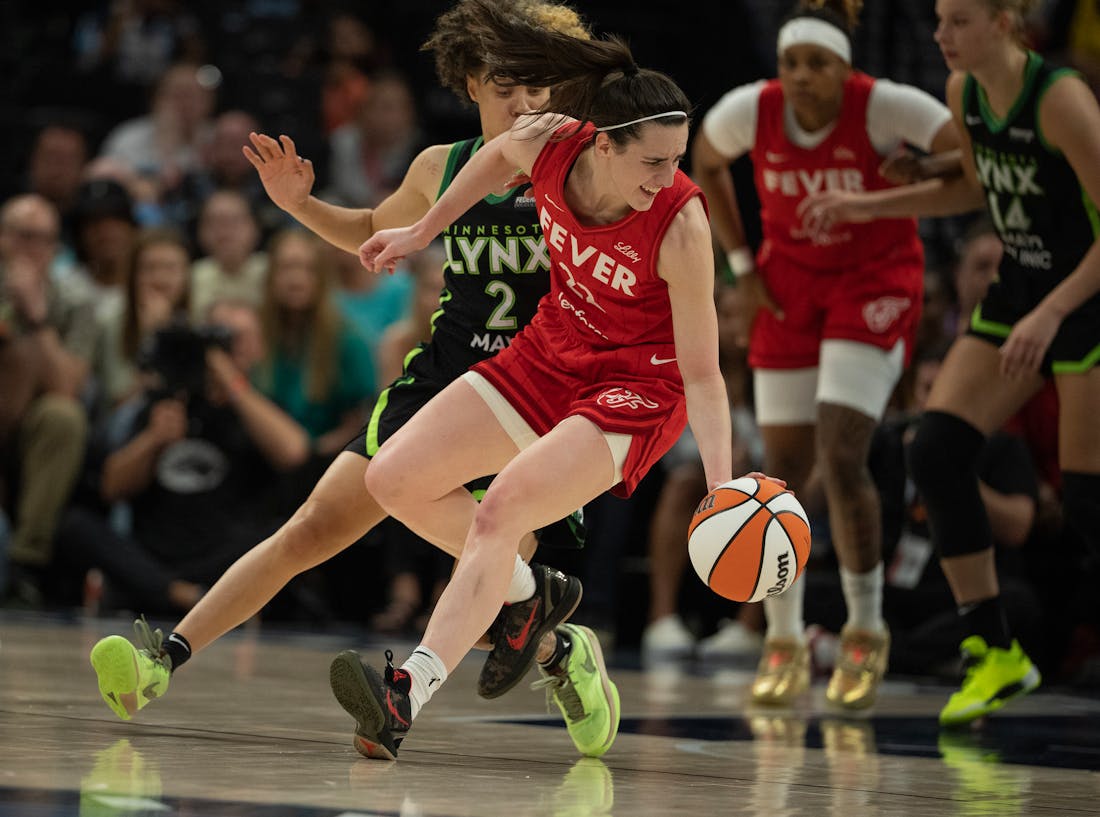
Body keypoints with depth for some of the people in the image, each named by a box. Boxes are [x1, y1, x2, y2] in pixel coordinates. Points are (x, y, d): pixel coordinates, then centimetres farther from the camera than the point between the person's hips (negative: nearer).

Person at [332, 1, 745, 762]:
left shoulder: (681, 226, -29)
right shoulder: (546, 144, -19)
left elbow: (701, 371, -24)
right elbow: (499, 154, 9)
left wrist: (723, 487, -35)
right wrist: (423, 231, 18)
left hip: (638, 390, -6)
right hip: (550, 354, 6)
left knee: (502, 508, -27)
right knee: (394, 480, 1)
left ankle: (409, 695, -36)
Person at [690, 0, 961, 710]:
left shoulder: (883, 106, -22)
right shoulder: (750, 111, -13)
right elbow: (705, 166, 9)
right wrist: (743, 263, 4)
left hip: (875, 280, -3)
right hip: (790, 285, 3)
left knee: (841, 458, -16)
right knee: (785, 469, 0)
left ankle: (866, 632, 2)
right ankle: (785, 645, 14)